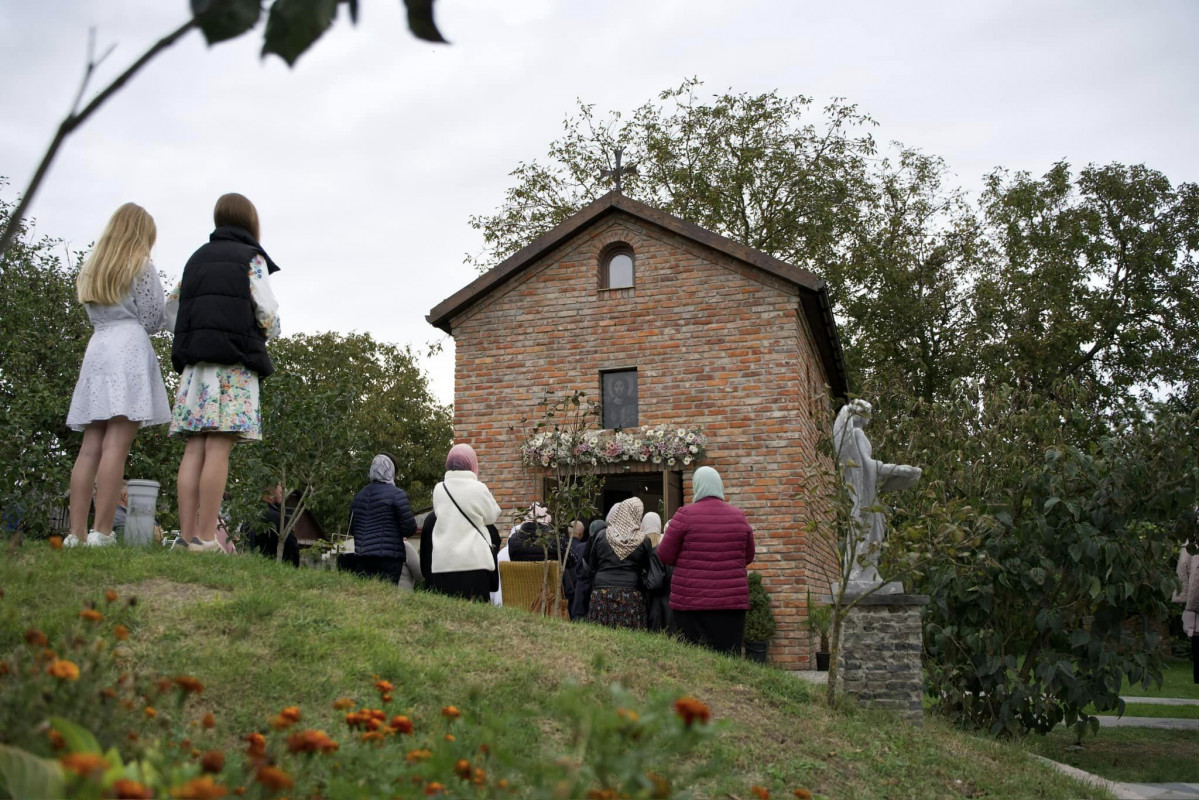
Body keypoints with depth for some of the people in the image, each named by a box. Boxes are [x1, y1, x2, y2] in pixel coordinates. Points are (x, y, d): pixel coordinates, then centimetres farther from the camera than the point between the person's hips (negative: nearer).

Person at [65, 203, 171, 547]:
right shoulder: (142, 267, 4)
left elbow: (94, 315, 23)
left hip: (96, 350, 6)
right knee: (116, 444, -13)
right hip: (129, 351, -6)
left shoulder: (91, 270, 23)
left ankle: (77, 533, -3)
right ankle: (101, 532, -18)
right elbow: (152, 321, 2)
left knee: (90, 447, 1)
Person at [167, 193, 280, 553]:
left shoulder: (197, 258, 22)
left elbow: (171, 306, 20)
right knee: (218, 448, -10)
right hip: (234, 361, -6)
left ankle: (187, 535, -2)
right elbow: (266, 312, -5)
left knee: (195, 449, 1)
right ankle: (205, 538, -14)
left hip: (195, 362, 6)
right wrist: (268, 334, 14)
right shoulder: (251, 257, 4)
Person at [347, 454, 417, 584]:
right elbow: (410, 529, -9)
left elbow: (352, 529, 19)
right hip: (389, 558, -6)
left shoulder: (359, 496, 13)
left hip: (361, 558, 6)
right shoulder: (396, 494, -6)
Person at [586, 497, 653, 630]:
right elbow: (646, 568, 4)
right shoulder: (643, 541, -4)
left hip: (602, 593, 1)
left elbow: (591, 567, 9)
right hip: (631, 596, -1)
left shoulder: (601, 536, 2)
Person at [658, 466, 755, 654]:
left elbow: (665, 556, -2)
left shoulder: (685, 515, -6)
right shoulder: (738, 516, 5)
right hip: (732, 602, 3)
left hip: (691, 602, -2)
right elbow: (748, 556, 16)